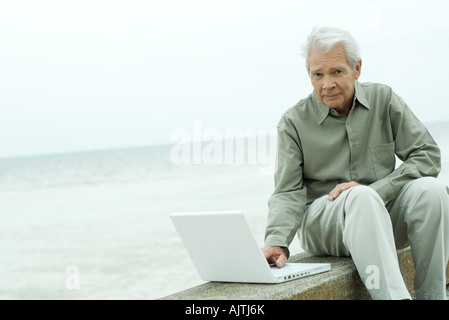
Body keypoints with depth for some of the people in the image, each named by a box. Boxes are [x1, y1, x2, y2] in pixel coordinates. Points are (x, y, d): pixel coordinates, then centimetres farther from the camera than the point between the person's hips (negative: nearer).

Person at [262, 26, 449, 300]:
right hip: (321, 221, -2)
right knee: (360, 198, -35)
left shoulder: (383, 100, 4)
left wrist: (374, 190, -15)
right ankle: (393, 295, -46)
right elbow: (288, 192, -7)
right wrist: (276, 242, -27)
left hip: (381, 216, 3)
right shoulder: (295, 122, -1)